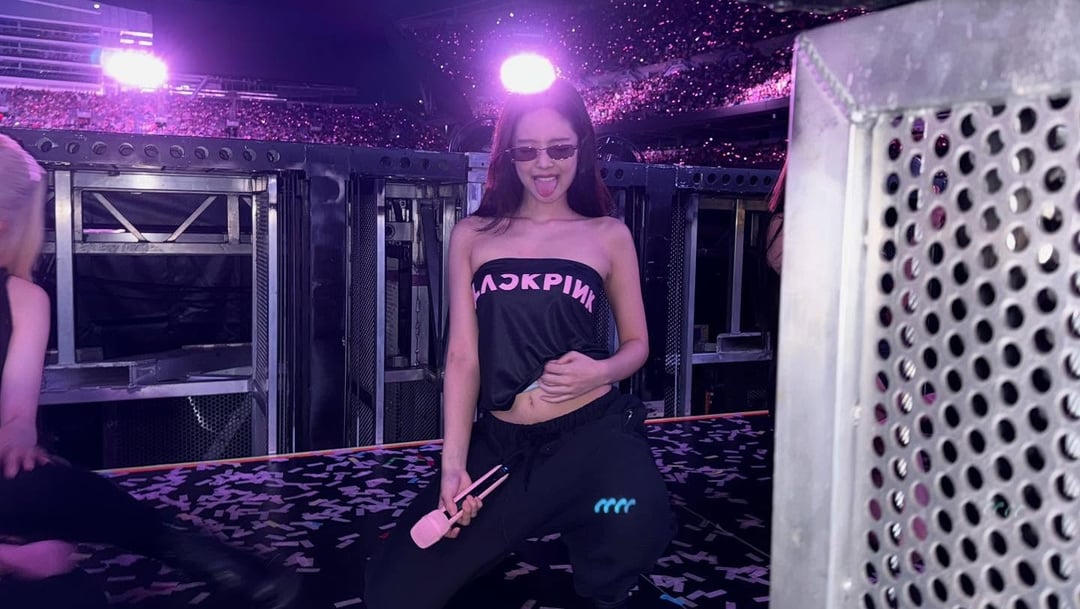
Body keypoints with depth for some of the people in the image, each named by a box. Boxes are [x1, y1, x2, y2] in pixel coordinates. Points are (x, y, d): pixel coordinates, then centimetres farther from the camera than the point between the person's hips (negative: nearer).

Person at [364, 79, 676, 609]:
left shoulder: (608, 236, 5)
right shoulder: (472, 235, 7)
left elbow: (637, 343, 11)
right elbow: (463, 356, 3)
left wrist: (600, 371, -12)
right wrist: (452, 465, -6)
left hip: (593, 434, -1)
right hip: (498, 444, 2)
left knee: (632, 529, -35)